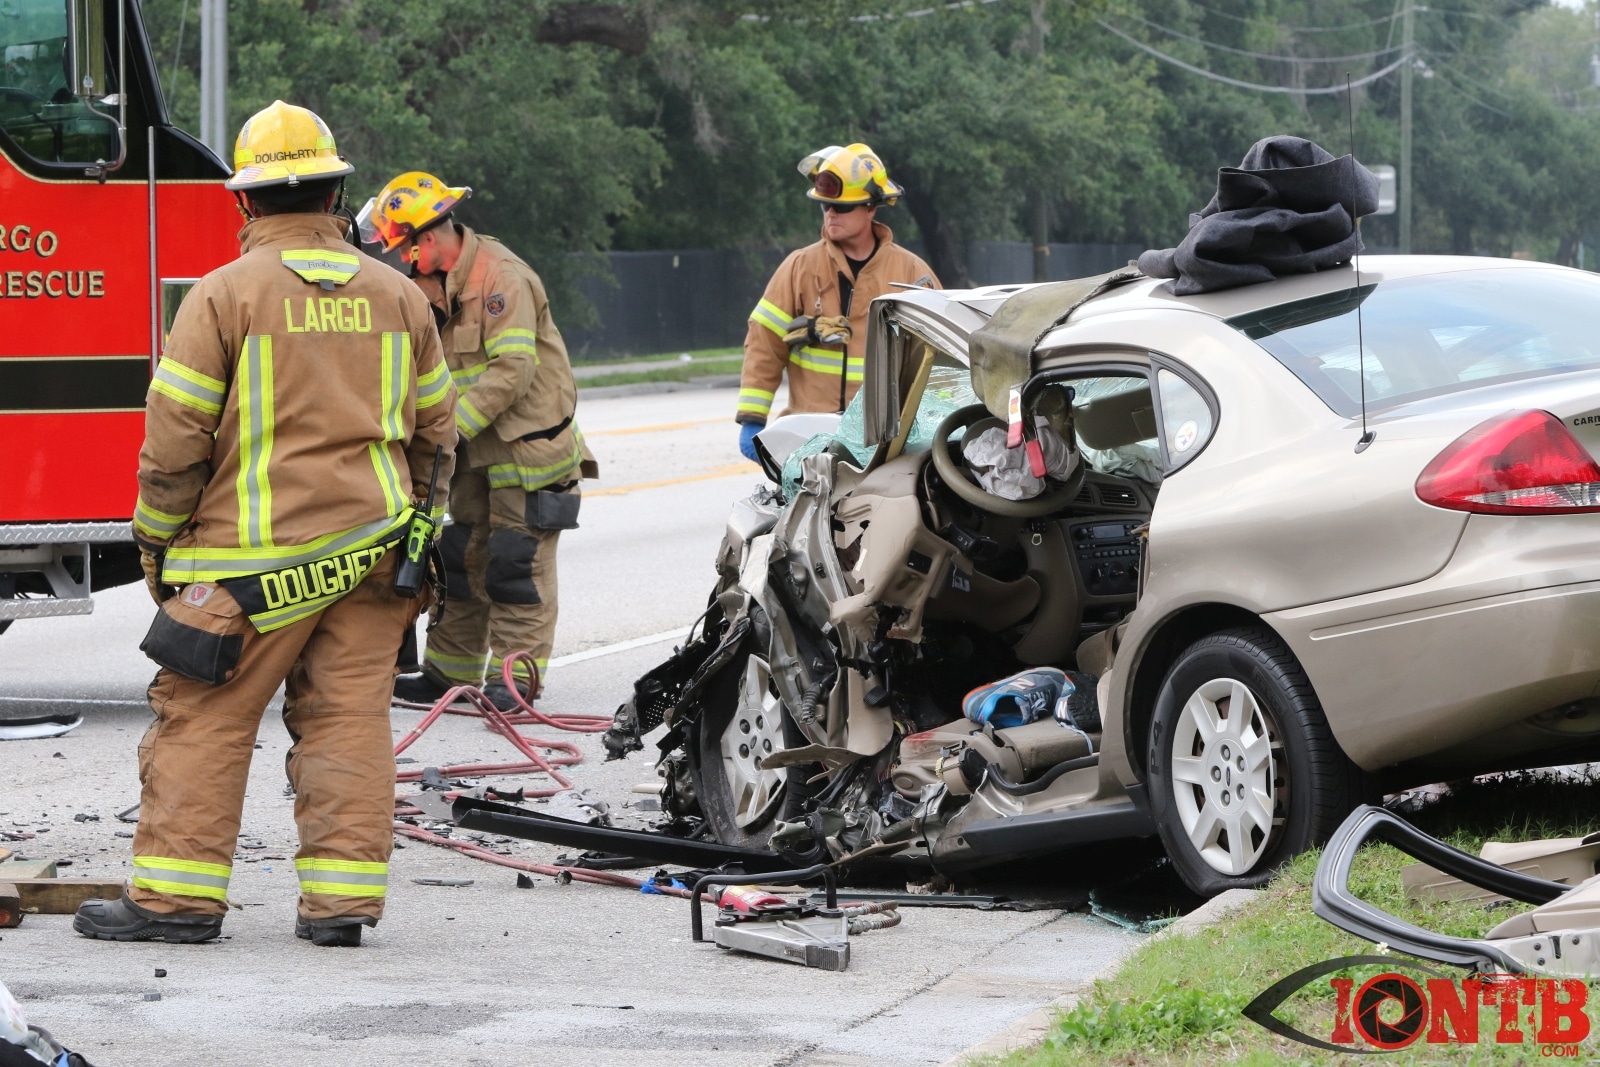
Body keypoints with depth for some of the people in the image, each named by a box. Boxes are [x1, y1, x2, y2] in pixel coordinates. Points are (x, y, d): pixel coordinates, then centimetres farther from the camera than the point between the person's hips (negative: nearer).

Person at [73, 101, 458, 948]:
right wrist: (406, 520, 27)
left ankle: (177, 893, 1)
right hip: (373, 549, 5)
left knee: (203, 717, 1)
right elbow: (435, 432, 14)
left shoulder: (225, 295, -8)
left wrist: (157, 542, 4)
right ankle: (341, 898, 3)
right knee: (348, 718, 5)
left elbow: (175, 440, -8)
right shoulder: (396, 296, 7)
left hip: (259, 556, -4)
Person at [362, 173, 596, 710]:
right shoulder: (433, 283, 11)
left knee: (517, 561, -6)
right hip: (477, 450, 9)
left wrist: (454, 424, -24)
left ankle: (514, 678, -4)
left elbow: (513, 369, -24)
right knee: (463, 556, 12)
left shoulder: (500, 277, -18)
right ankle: (449, 671, 18)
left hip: (527, 444, -9)